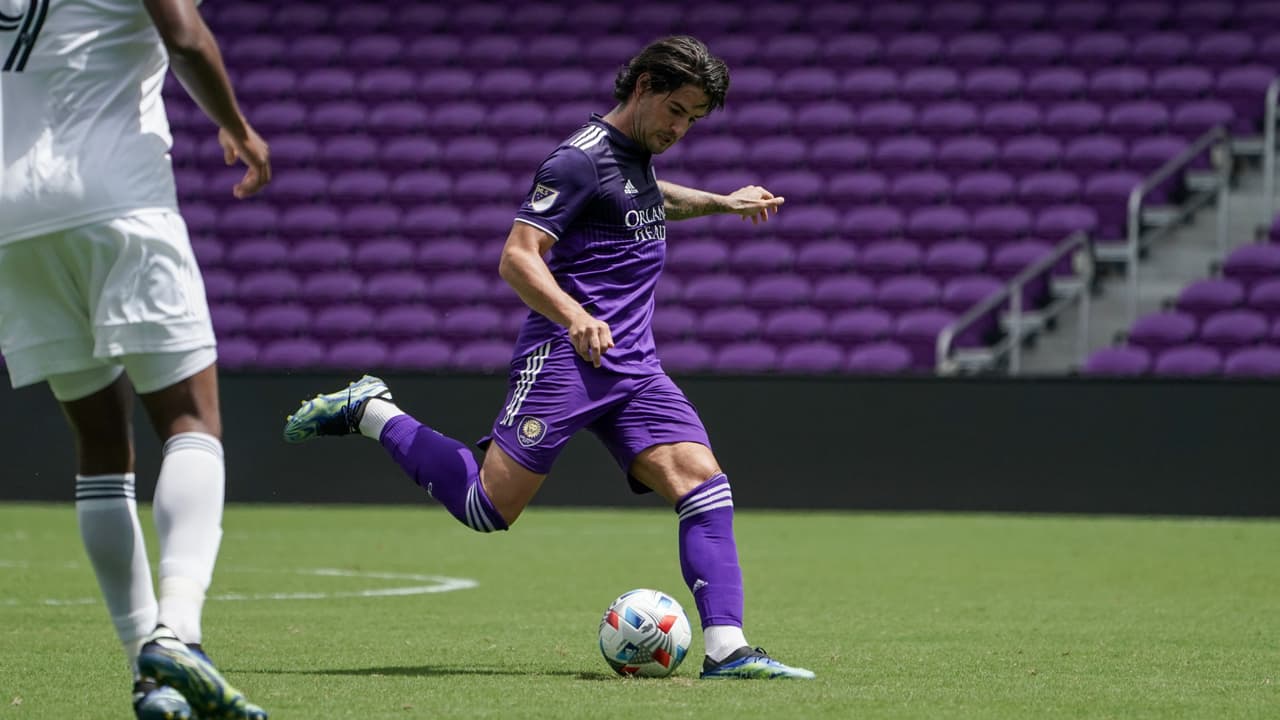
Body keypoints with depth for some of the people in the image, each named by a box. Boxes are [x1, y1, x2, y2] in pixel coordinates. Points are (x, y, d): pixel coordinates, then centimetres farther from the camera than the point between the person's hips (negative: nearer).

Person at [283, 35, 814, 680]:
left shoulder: (639, 153, 18)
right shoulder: (583, 157, -10)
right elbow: (517, 257, -18)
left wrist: (719, 203, 38)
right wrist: (574, 317, -32)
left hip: (635, 366, 8)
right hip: (565, 358, -8)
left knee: (703, 482, -11)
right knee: (489, 506, -11)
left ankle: (725, 649, -17)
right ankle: (370, 413, 9)